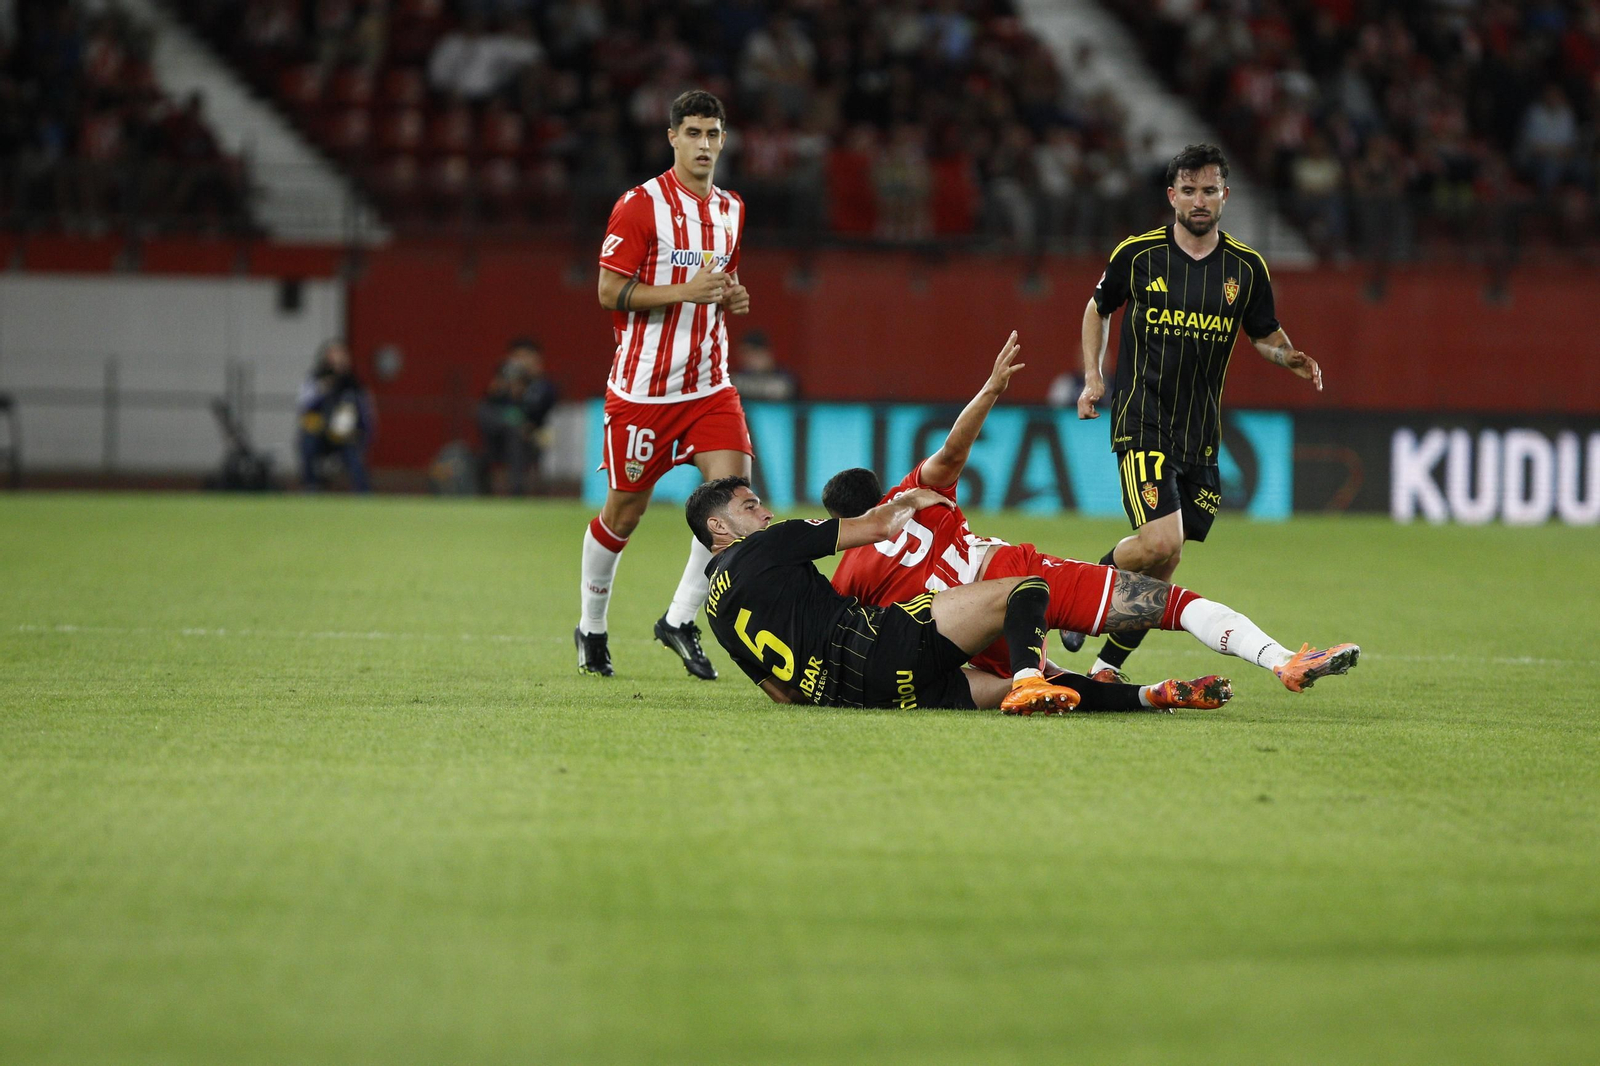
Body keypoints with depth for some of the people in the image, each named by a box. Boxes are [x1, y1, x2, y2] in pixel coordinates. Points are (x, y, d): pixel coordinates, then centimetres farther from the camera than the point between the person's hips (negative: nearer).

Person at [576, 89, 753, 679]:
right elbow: (610, 291, -13)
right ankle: (591, 627, 26)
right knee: (624, 510, 5)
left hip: (709, 383, 5)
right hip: (643, 384, -5)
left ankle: (680, 619, -1)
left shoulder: (730, 210, 11)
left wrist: (732, 298, 2)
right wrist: (687, 291, -22)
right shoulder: (640, 205, -10)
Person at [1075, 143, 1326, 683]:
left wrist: (1289, 357, -6)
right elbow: (1098, 308, 16)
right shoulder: (1136, 254, -1)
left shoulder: (1247, 267, 4)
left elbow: (1265, 334, 16)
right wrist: (1092, 377, 5)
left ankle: (1107, 665, 14)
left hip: (1201, 432, 4)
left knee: (1162, 567, 2)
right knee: (1161, 543, -20)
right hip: (1142, 421, -3)